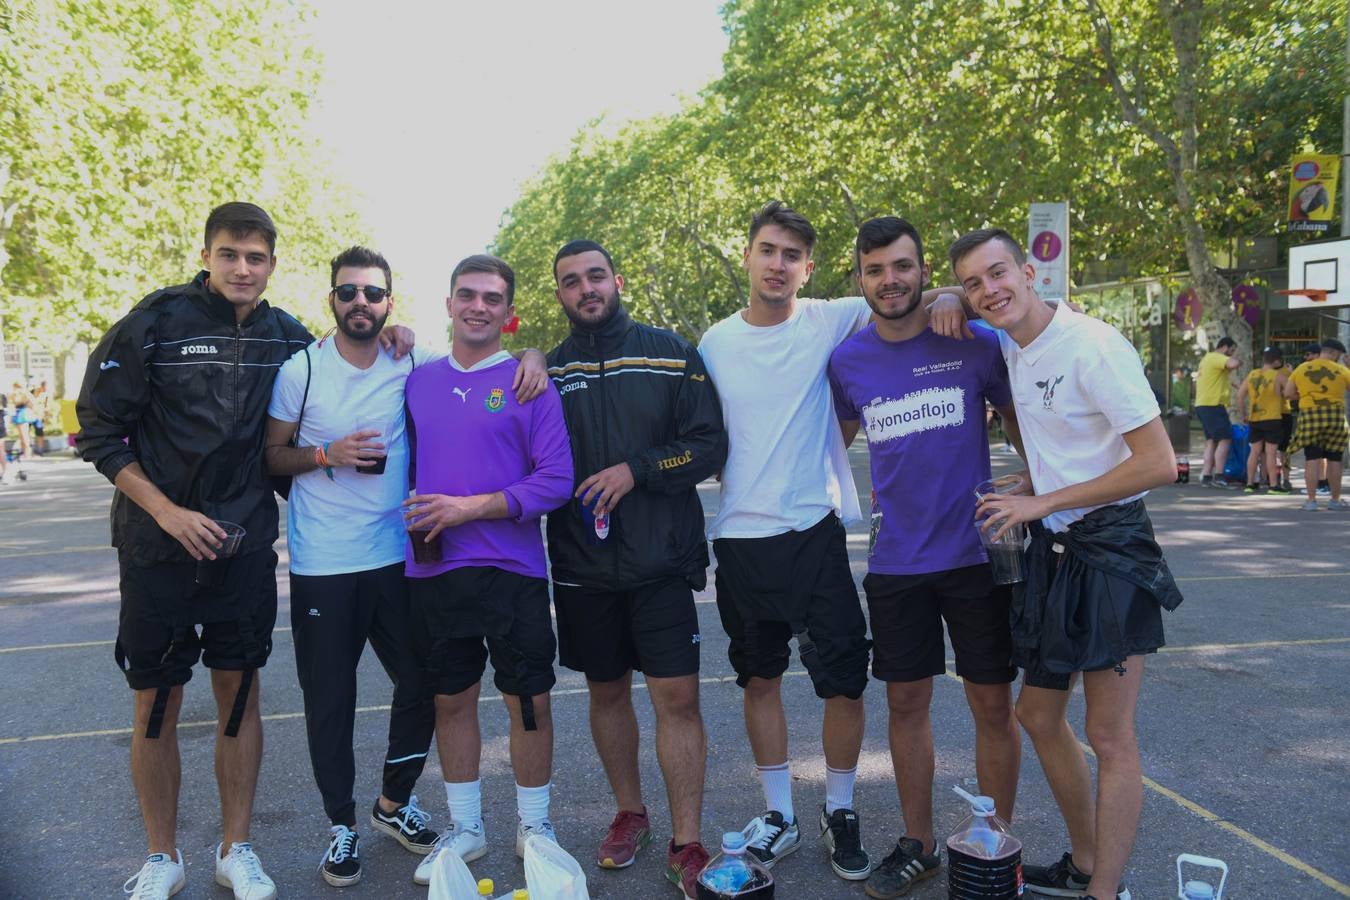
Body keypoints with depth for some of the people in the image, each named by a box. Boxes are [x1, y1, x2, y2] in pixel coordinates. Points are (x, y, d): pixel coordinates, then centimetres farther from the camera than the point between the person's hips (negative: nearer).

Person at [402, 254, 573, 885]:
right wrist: (412, 516, -1)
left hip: (512, 571, -3)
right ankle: (463, 829, 29)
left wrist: (469, 508, -16)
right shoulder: (418, 381, 8)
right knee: (451, 700, 13)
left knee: (529, 701, 5)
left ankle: (534, 826, 24)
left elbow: (555, 481, -10)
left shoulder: (529, 383, -3)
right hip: (432, 572, 3)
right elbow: (406, 464, 17)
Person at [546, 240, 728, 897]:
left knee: (677, 697, -3)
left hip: (662, 560, -2)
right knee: (607, 691, 14)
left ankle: (686, 844, 9)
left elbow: (710, 445, -5)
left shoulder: (671, 353, 1)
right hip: (583, 568, 2)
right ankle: (629, 814, 33)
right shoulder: (547, 370, 6)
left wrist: (636, 470, -14)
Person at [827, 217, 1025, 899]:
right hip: (895, 560, 2)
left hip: (977, 553, -2)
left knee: (991, 703, 6)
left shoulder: (974, 342, -6)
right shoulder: (847, 360, 2)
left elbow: (1020, 424, 5)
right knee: (906, 702, 11)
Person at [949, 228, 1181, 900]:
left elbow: (1159, 464, -21)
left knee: (1109, 737, 0)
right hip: (1051, 549, 9)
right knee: (1038, 715, 17)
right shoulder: (1007, 348, 5)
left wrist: (1041, 503, -17)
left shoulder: (1092, 344, -18)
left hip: (1111, 549, -8)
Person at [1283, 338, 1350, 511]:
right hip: (1335, 416, -1)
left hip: (1309, 416, 1)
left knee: (1312, 459, 3)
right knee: (1334, 460, 9)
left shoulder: (1301, 369, 7)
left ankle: (1311, 500, 1)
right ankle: (1335, 500, 17)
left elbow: (1288, 393, 8)